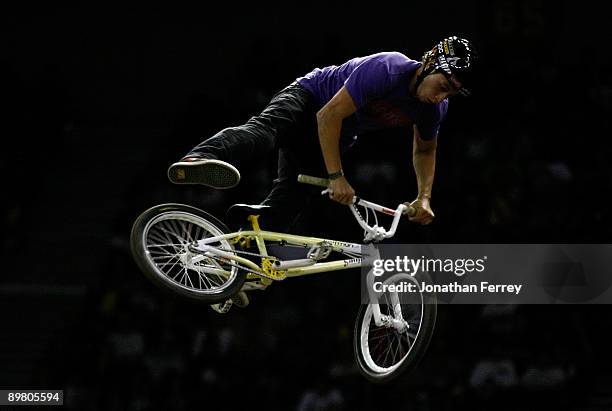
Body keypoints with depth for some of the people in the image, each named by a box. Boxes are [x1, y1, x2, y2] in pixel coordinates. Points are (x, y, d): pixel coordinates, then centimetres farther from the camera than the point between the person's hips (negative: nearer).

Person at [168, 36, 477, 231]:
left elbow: (425, 150, 12)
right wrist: (336, 178, -34)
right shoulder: (387, 70, -34)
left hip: (338, 138, 8)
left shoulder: (435, 107, -11)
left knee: (289, 199, -2)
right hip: (310, 97, -8)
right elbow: (329, 116, -33)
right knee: (266, 130, -38)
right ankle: (199, 160, -66)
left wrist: (424, 197, -1)